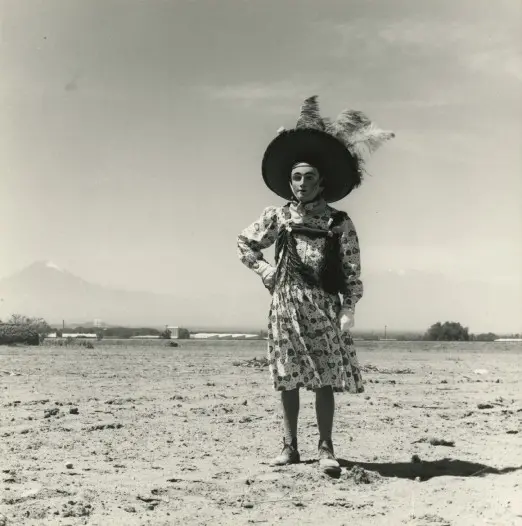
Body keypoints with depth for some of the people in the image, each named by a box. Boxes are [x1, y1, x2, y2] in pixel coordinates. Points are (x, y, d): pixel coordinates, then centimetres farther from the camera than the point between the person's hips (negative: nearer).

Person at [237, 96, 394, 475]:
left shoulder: (339, 223, 3)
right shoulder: (277, 217, 7)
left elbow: (352, 270, 1)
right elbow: (245, 244, 19)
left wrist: (349, 309, -7)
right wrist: (266, 272, 7)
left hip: (324, 305, -1)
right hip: (286, 304, 2)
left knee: (325, 379, -2)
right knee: (288, 379, 5)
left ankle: (326, 447, 6)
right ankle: (290, 446, 15)